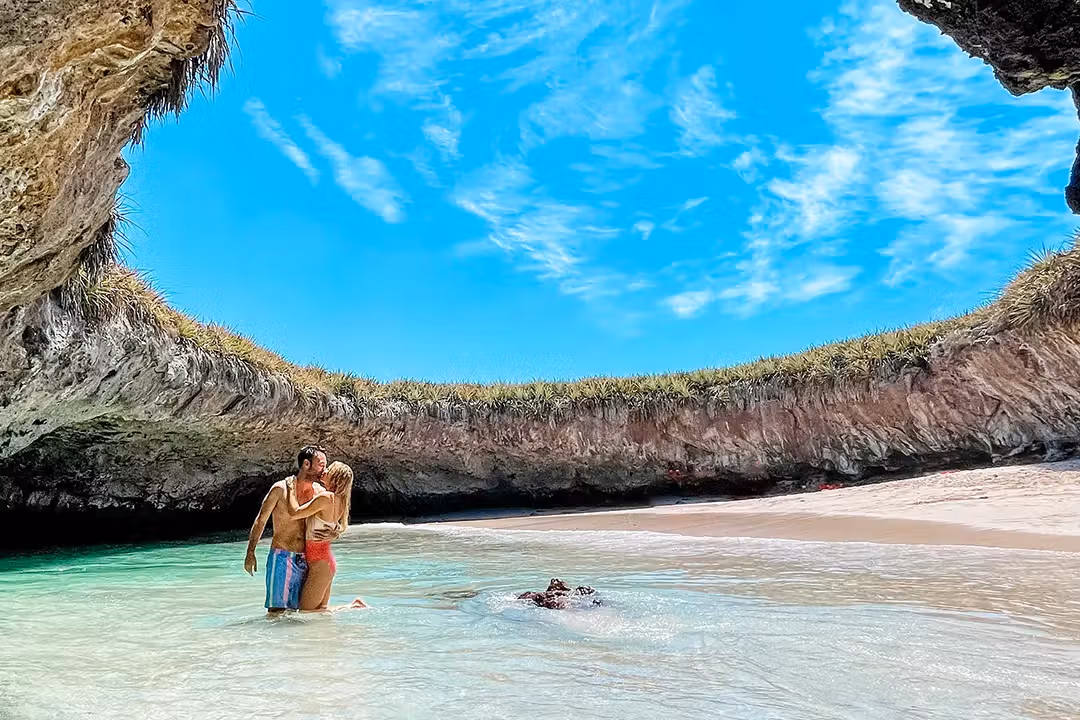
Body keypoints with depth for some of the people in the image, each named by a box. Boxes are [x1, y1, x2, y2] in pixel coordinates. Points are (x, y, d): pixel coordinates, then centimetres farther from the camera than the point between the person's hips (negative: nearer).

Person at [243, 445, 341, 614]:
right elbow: (260, 520, 1)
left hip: (306, 560, 4)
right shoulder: (281, 489, -8)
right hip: (282, 558, -4)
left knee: (296, 609, 11)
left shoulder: (320, 492, 4)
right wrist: (250, 553, 1)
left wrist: (334, 534, -15)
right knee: (276, 610, -4)